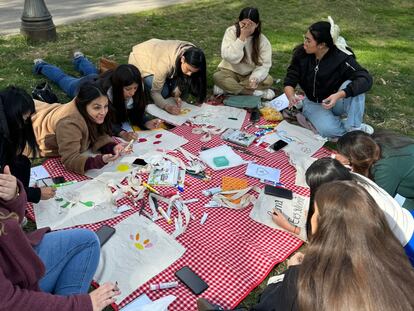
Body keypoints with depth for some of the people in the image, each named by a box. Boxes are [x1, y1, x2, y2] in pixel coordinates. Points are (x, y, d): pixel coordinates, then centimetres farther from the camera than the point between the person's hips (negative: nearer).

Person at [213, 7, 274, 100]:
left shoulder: (262, 40, -11)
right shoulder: (231, 31, -16)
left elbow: (265, 64, -15)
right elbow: (229, 57, -26)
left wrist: (255, 78, -35)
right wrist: (242, 37, -31)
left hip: (250, 74, 2)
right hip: (231, 72, -1)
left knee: (268, 81, -27)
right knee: (217, 77, -32)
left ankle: (226, 88, -22)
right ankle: (259, 93, -27)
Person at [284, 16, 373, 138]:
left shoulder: (341, 57, -23)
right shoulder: (300, 53, -15)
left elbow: (366, 79, -32)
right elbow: (290, 81, -10)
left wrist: (339, 95, -48)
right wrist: (291, 97, -34)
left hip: (337, 103, 0)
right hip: (314, 103, 0)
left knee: (352, 85, -33)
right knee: (327, 130, -32)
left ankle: (353, 127, -18)